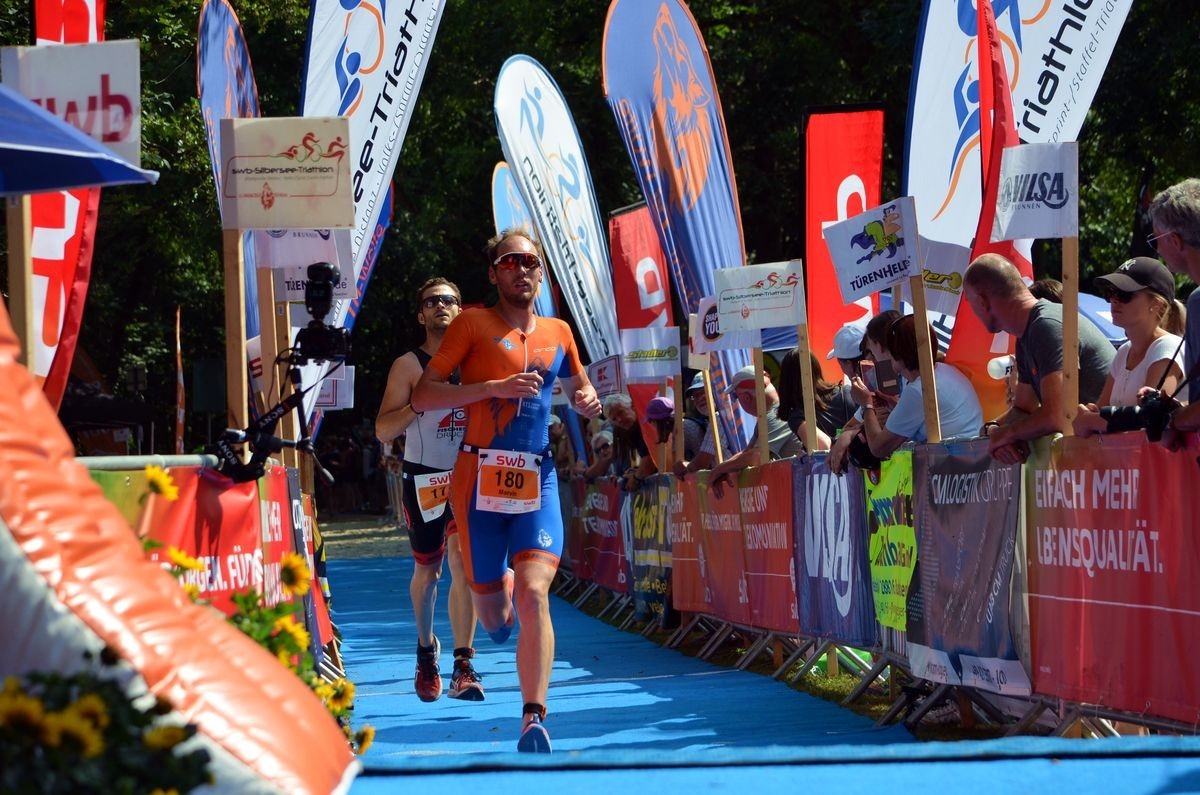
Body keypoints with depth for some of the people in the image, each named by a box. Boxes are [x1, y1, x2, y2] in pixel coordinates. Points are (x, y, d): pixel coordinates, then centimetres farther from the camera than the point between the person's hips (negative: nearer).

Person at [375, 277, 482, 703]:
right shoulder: (408, 365, -1)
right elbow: (383, 431, -6)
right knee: (427, 569, 11)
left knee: (462, 561, -15)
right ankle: (426, 648, 37)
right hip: (423, 478, 0)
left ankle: (463, 667, -17)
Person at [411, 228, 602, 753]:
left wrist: (588, 402, 6)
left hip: (538, 478, 2)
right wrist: (495, 387, -16)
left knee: (534, 594, -18)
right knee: (493, 608, 6)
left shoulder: (558, 333, 13)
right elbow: (422, 398, -6)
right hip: (480, 478, -2)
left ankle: (534, 719, -19)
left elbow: (579, 386, 31)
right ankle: (499, 604, 46)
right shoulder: (474, 324, 0)